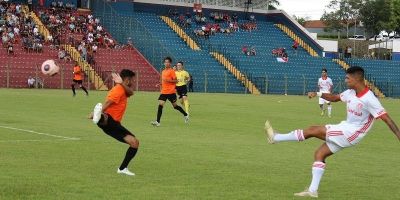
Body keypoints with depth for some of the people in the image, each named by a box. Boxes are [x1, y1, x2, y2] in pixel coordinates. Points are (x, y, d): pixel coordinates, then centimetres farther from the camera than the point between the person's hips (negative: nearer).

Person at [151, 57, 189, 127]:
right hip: (164, 92, 6)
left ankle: (185, 115, 32)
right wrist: (160, 84, 11)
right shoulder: (163, 71, 14)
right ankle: (158, 122, -14)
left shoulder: (171, 71, -8)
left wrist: (168, 80, -23)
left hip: (171, 92, -6)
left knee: (175, 106, 8)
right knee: (160, 105, -11)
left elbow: (176, 81, -12)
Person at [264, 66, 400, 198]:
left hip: (352, 133, -9)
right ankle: (312, 190, 8)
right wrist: (318, 94, 2)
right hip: (346, 128, 9)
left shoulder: (369, 99, -21)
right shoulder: (351, 93, 4)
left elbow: (387, 119, -21)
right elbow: (334, 98, 19)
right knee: (319, 154, 6)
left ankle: (276, 138, 0)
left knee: (312, 130, -10)